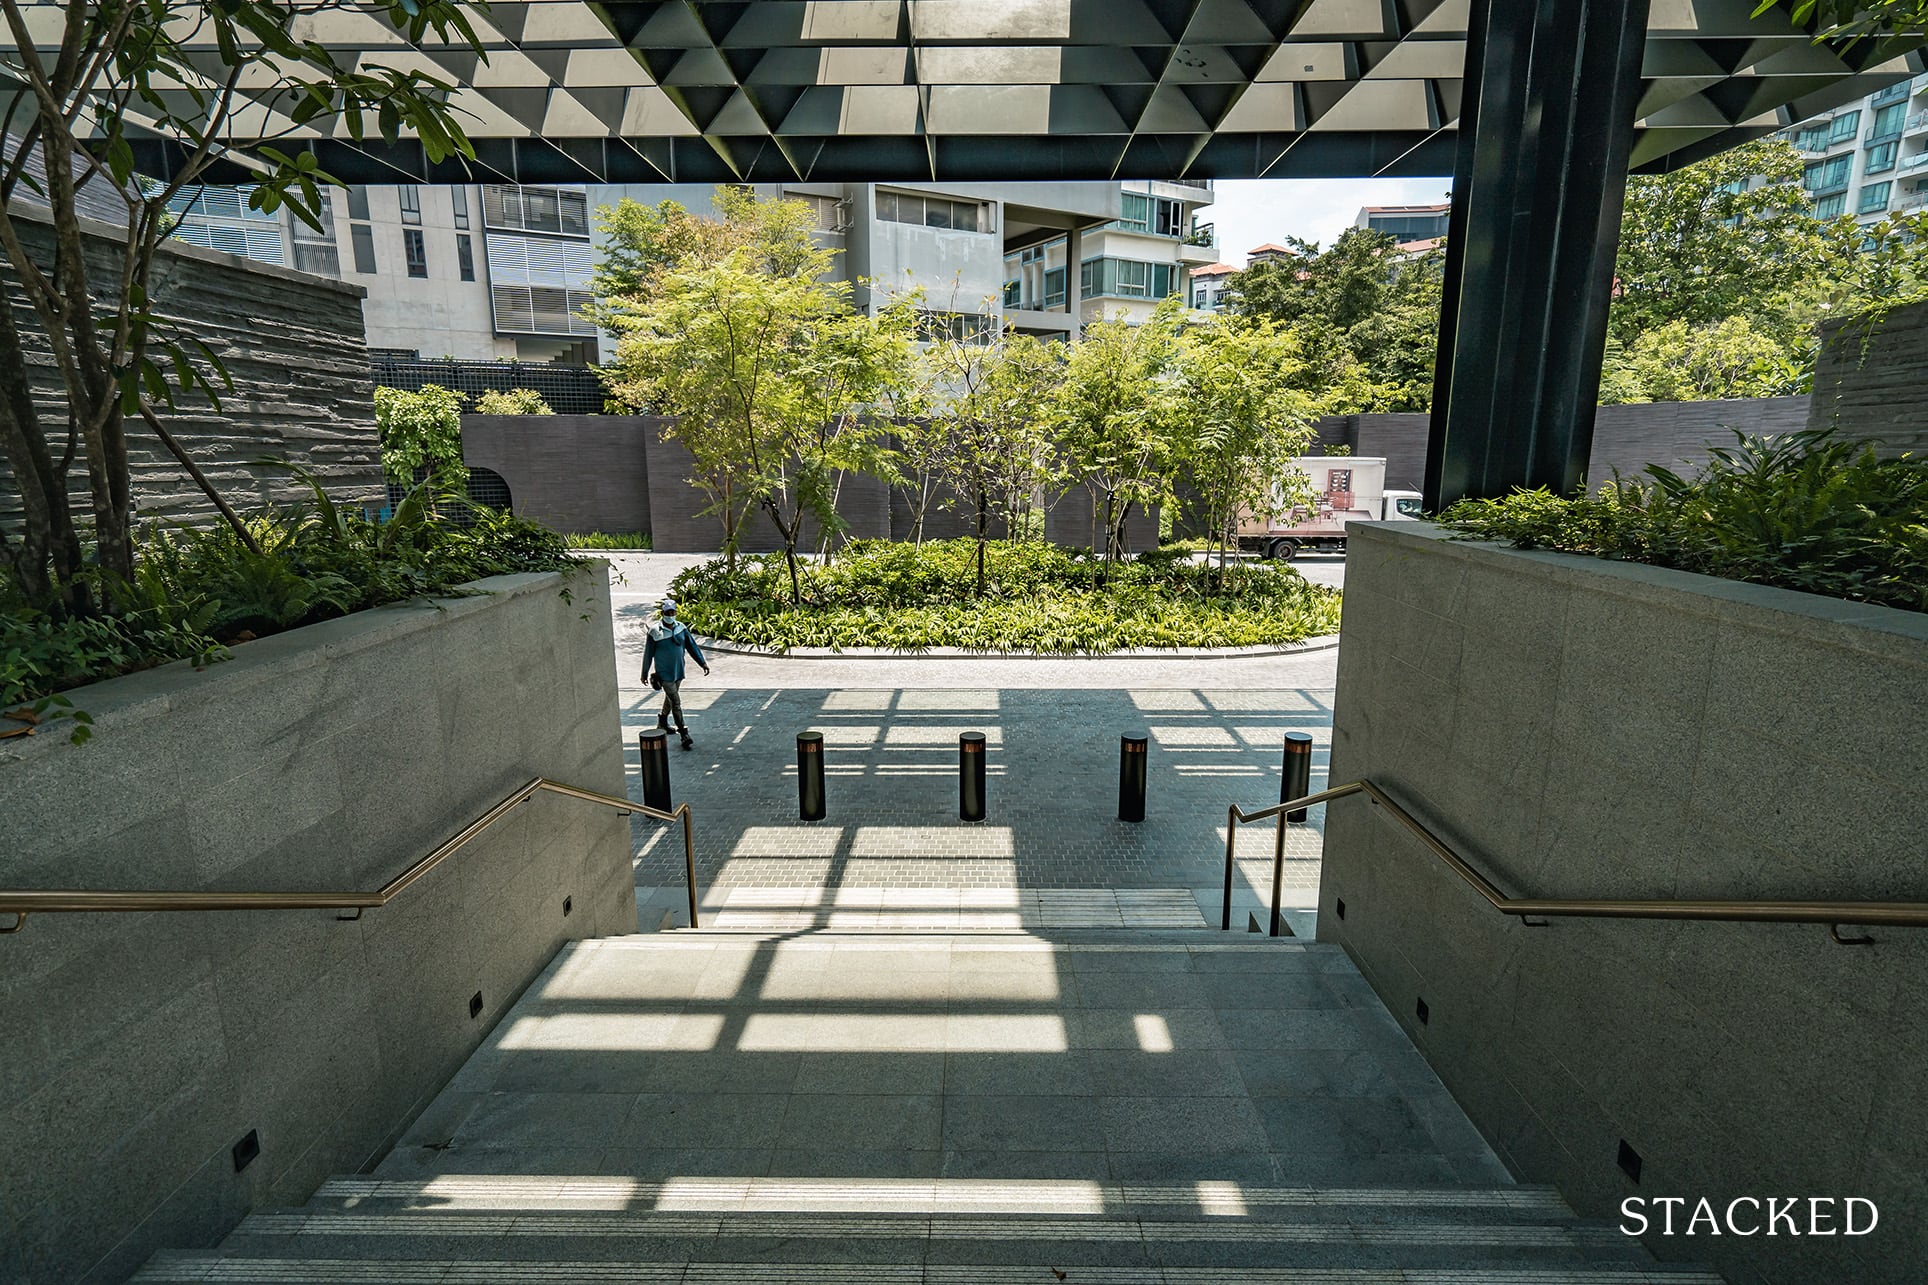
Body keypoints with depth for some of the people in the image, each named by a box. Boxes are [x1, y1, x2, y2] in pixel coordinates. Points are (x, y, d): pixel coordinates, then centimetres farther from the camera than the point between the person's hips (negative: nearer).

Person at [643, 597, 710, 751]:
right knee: (676, 703, -8)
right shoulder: (655, 631, -13)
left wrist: (703, 662, 3)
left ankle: (662, 722, 44)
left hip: (679, 671, 6)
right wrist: (644, 673, 1)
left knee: (670, 698, 21)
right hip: (664, 673, -5)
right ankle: (684, 734, -7)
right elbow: (648, 653, -5)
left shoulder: (681, 627, 0)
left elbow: (692, 646, 7)